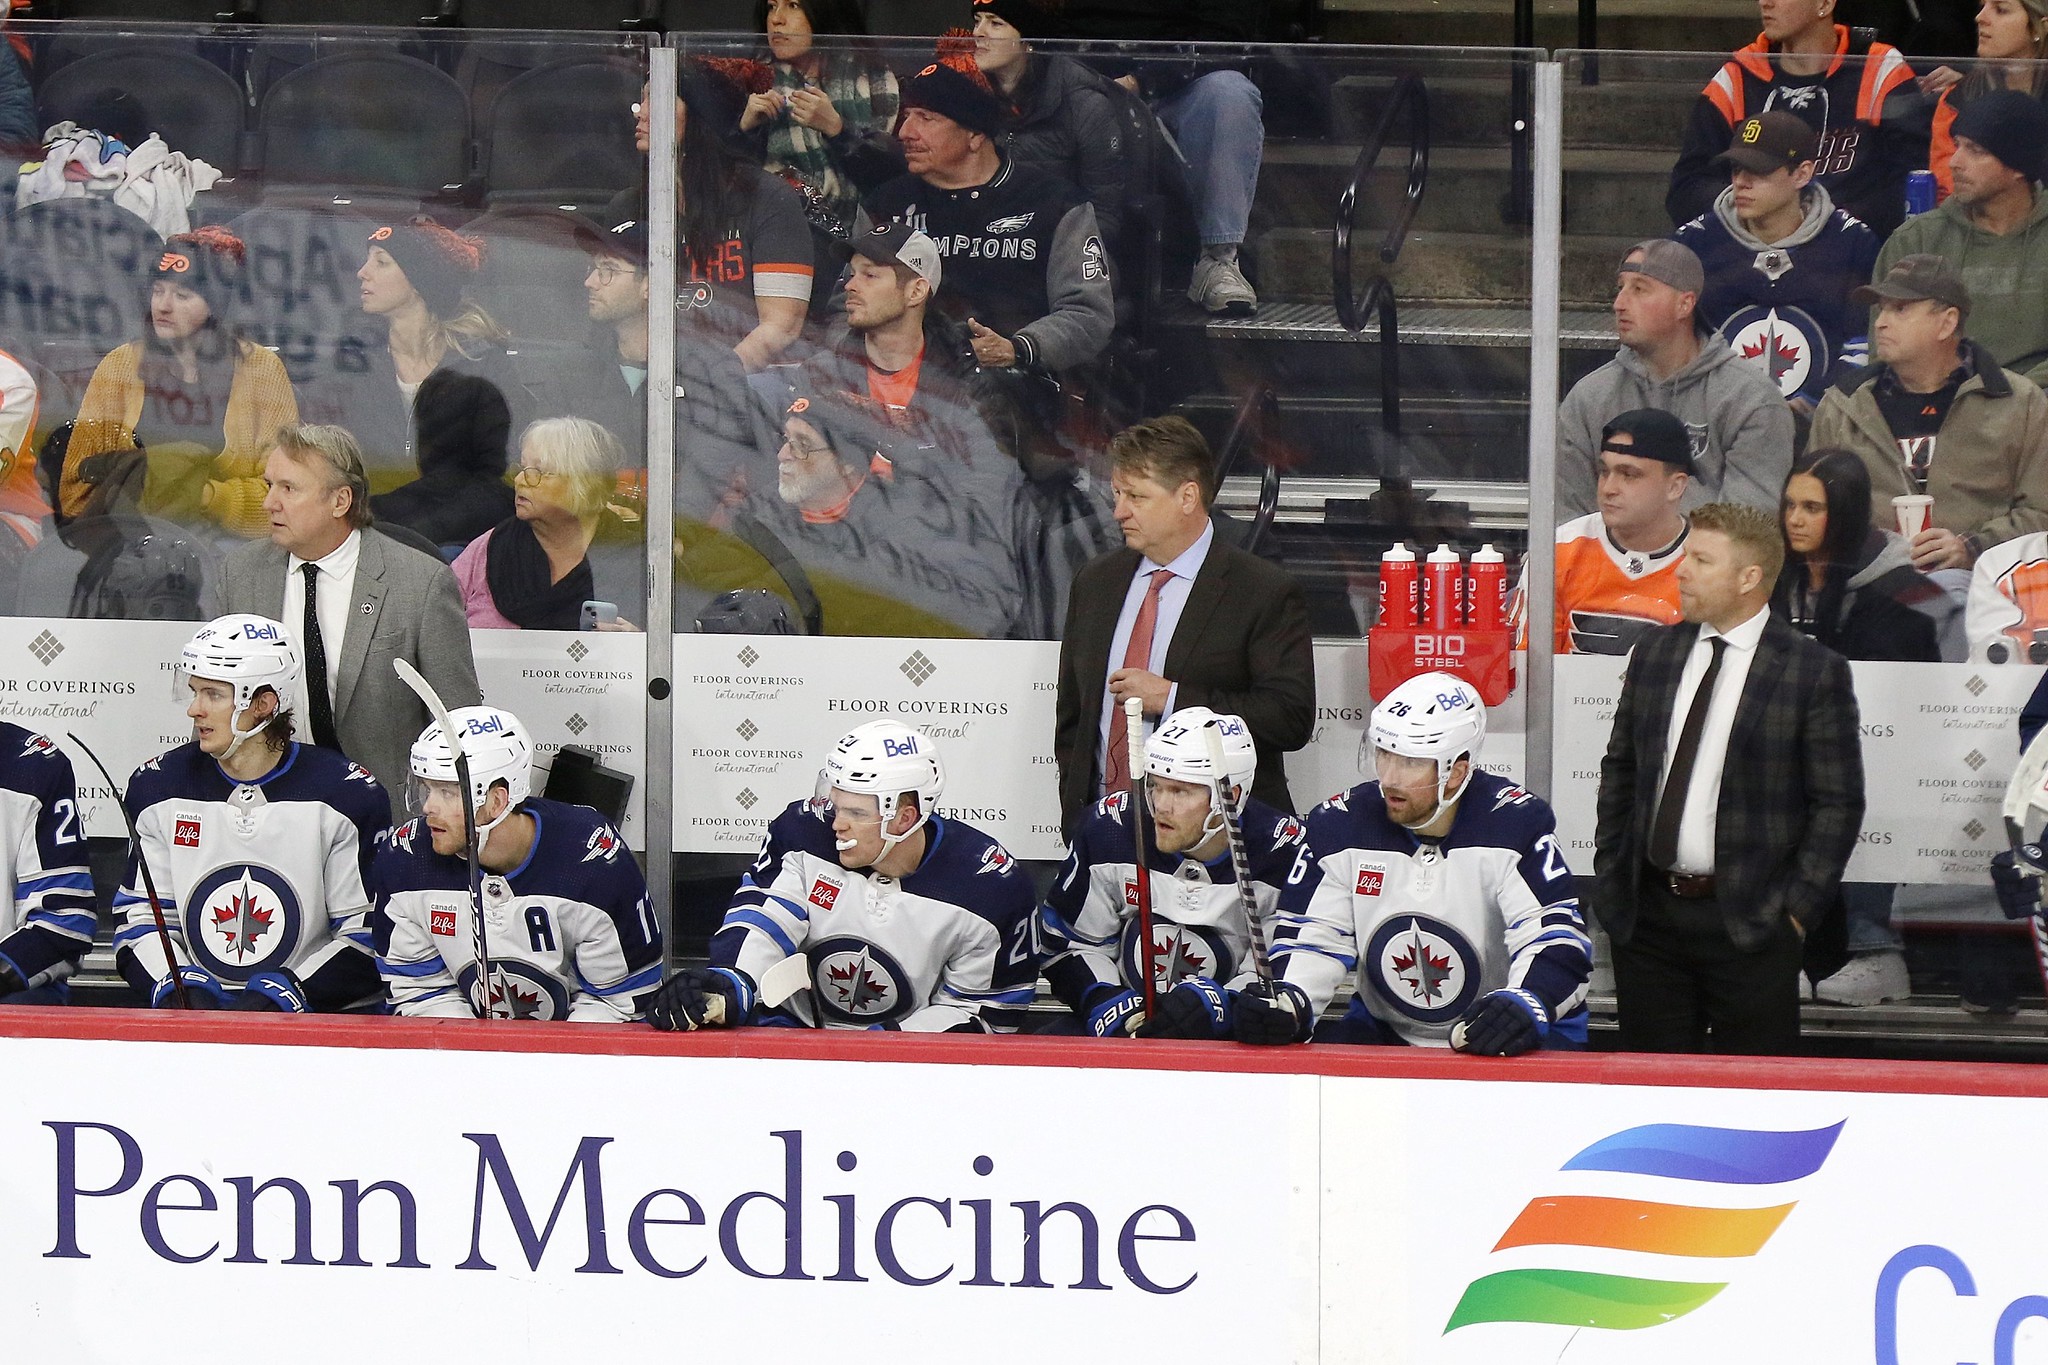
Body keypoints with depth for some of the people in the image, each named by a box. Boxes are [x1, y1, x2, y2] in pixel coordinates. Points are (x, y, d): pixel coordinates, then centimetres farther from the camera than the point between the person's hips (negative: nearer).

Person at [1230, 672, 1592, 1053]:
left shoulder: (1516, 824, -15)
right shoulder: (1340, 825, -4)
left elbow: (1558, 943, -21)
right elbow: (1309, 937, -2)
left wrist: (1523, 1007, -43)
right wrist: (1287, 1004, -25)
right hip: (1384, 1032, 4)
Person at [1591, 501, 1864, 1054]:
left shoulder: (1814, 671, -7)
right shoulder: (1654, 652, 9)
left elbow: (1839, 802, -6)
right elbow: (1619, 770, 17)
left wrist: (1797, 909, -10)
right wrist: (1609, 879, 10)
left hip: (1751, 925, -5)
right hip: (1647, 915, 5)